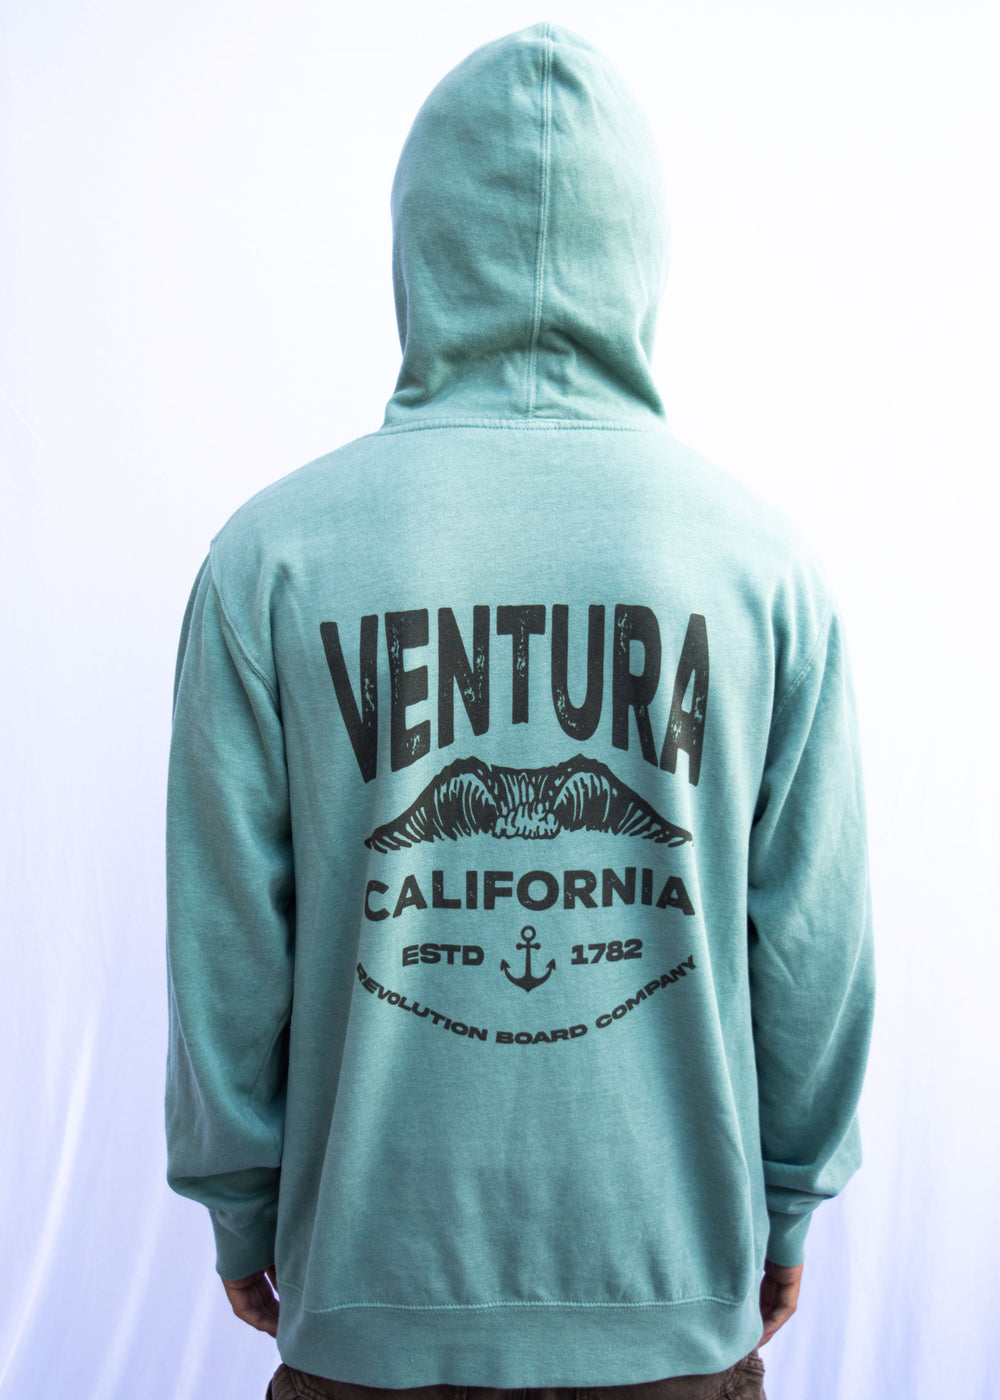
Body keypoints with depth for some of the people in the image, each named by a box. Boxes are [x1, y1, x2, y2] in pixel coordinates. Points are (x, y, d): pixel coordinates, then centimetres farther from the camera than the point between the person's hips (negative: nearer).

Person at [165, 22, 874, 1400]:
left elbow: (228, 945, -7)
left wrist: (240, 1206, 8)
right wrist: (788, 1204, 11)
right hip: (678, 1287, 1)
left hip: (370, 1278, 0)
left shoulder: (270, 555, -11)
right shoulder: (765, 557, -9)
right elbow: (813, 943, -4)